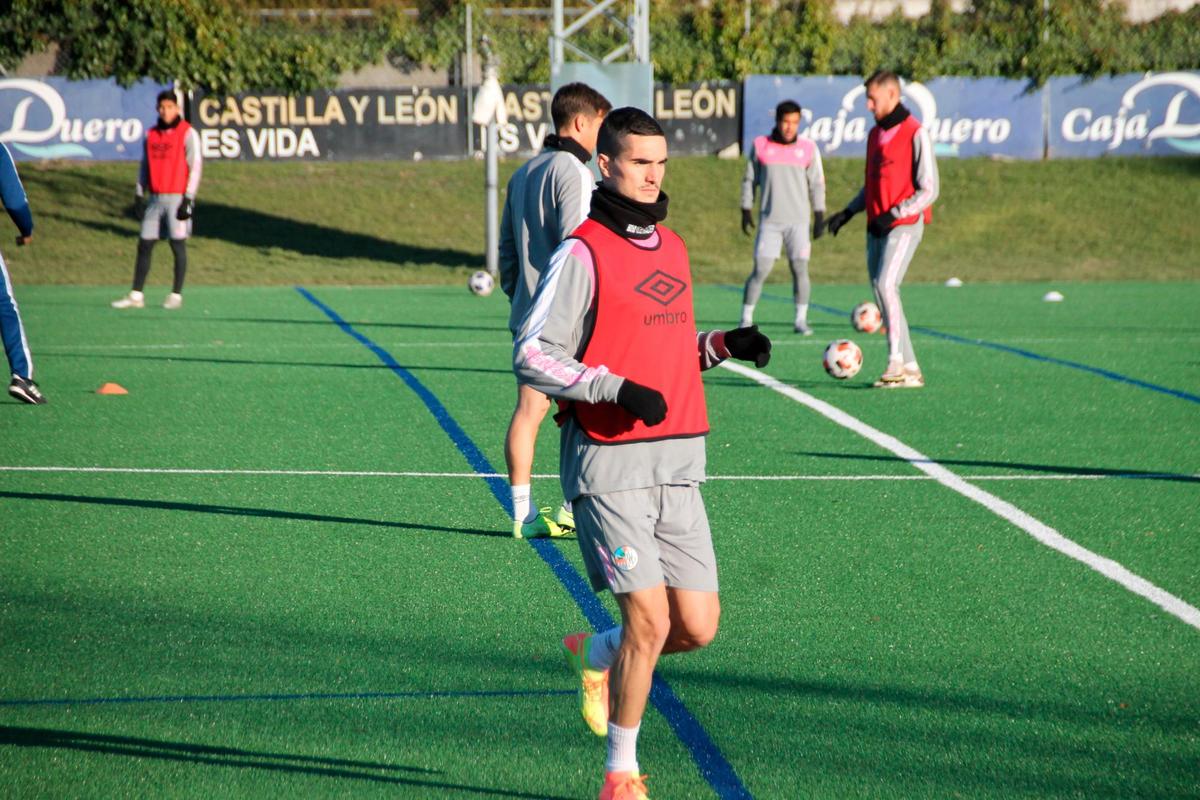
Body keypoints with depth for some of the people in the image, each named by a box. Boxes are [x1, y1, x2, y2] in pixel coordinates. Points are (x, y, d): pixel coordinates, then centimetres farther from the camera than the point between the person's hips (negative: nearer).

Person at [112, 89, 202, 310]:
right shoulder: (151, 134, 13)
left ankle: (176, 296, 4)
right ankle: (136, 296, 6)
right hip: (155, 198, 5)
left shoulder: (188, 133, -4)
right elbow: (145, 166, 18)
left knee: (178, 245, -2)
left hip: (176, 198, -5)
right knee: (144, 245, 3)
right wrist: (139, 195, 10)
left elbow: (195, 167, -7)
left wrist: (188, 199, -13)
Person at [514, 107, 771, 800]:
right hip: (610, 464, -7)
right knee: (650, 621, -10)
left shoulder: (673, 247, 15)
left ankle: (597, 656, 33)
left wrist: (724, 344, 8)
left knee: (698, 627, 2)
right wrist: (617, 388, -20)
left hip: (678, 463, 7)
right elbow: (532, 355, -10)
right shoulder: (583, 253, -7)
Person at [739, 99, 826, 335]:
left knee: (800, 269, -2)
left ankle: (801, 320, 8)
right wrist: (746, 211, 7)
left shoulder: (808, 148, 3)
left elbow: (817, 184, 7)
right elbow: (749, 181, 10)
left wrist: (819, 217, 4)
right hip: (769, 221, -1)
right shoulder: (760, 146, 2)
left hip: (798, 220, 1)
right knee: (760, 270, -6)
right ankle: (746, 320, 0)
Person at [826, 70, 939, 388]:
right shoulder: (875, 134, 16)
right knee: (881, 291, 4)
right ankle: (910, 371, 8)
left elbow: (929, 190, -10)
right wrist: (848, 212, 11)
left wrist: (894, 214, -20)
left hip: (904, 225, -8)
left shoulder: (916, 134, -8)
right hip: (876, 227, 8)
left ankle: (897, 361, -20)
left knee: (886, 285, -22)